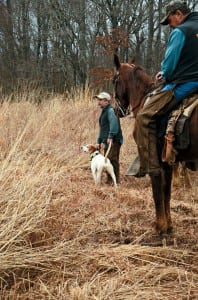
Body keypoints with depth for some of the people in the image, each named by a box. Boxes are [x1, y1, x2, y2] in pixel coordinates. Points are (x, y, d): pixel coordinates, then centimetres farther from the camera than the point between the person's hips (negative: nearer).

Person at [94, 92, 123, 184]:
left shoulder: (110, 110, -10)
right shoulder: (104, 112, 22)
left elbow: (114, 123, -28)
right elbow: (102, 128, 28)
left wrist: (110, 136, -33)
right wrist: (99, 141, 25)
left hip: (113, 141, -10)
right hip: (107, 141, 10)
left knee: (112, 159, -13)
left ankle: (116, 180, -10)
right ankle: (109, 179, 19)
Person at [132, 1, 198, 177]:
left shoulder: (180, 31, -10)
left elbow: (169, 63, -13)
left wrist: (165, 75, 9)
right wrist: (168, 73, 22)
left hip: (182, 86, -9)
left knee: (144, 117, -10)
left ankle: (149, 166, -17)